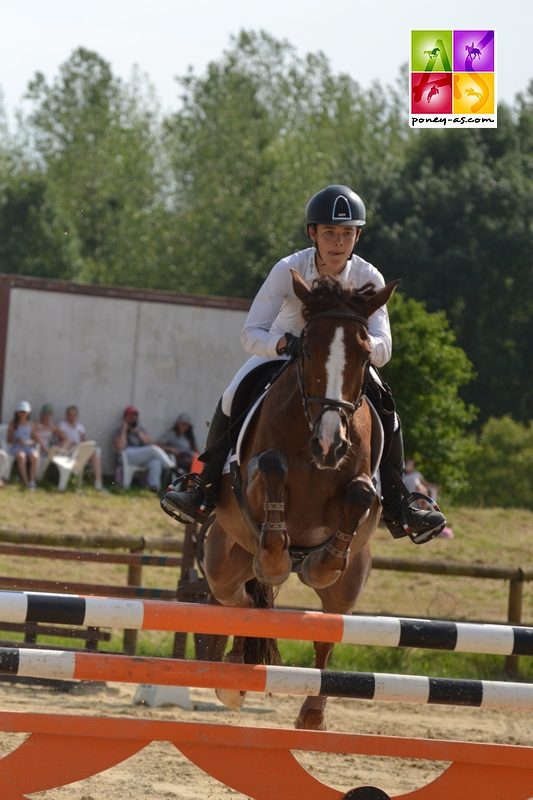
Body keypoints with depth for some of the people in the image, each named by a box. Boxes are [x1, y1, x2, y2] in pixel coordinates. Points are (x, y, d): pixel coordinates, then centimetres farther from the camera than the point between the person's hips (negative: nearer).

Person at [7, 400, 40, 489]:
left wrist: (30, 442, -12)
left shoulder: (31, 424, 11)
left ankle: (32, 481, -38)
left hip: (29, 447, 2)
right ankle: (25, 482, -39)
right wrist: (17, 440, -18)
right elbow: (9, 439, 1)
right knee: (21, 456, -38)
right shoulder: (13, 424, 5)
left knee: (34, 456, -34)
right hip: (16, 448, -2)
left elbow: (36, 440, 10)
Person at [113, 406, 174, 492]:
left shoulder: (139, 428, 24)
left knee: (155, 462, -32)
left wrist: (138, 432, 1)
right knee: (154, 449, -28)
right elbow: (120, 448, -10)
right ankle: (172, 468, -26)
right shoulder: (119, 432, 10)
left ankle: (154, 486, -48)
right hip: (128, 457, -5)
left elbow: (150, 442, 10)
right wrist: (124, 430, -4)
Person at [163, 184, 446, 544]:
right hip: (282, 350, -1)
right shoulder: (289, 270, -29)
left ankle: (397, 507, -6)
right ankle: (206, 492, -8)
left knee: (387, 413, -18)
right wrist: (283, 343, -50)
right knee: (231, 402, -20)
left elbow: (383, 348, -29)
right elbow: (252, 333, -29)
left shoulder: (369, 278, -25)